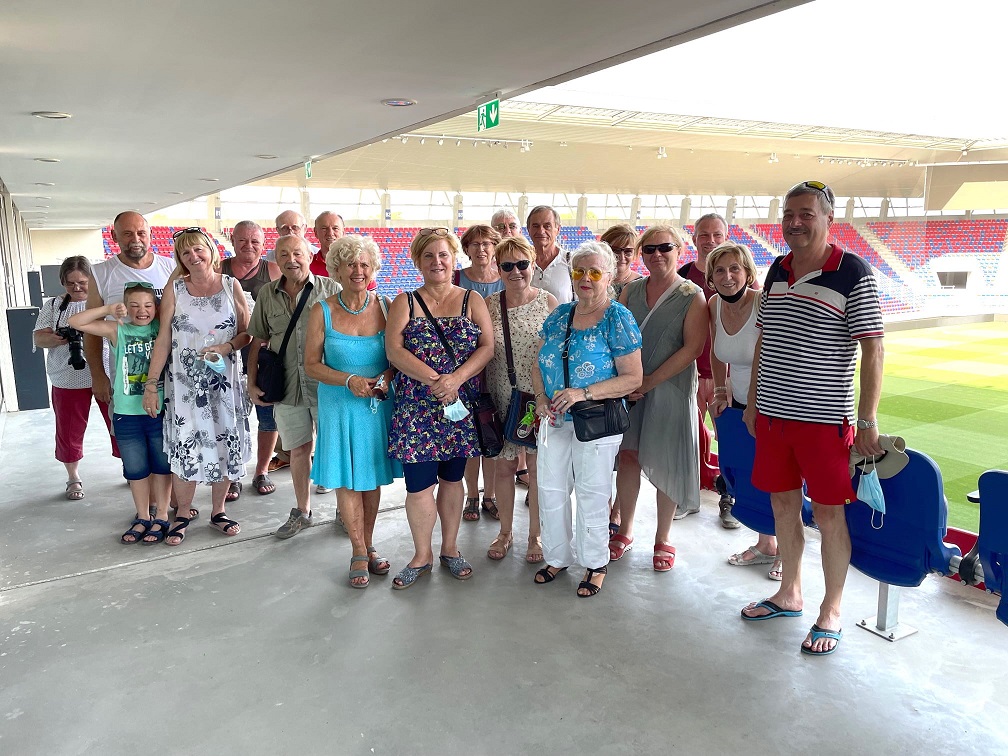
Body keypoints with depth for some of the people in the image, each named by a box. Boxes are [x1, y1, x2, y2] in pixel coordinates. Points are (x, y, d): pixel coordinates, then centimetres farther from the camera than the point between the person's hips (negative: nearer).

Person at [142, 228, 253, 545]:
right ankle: (182, 515, 20)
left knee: (225, 446, 6)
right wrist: (151, 384, -4)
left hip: (224, 382, 1)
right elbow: (163, 339, -1)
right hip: (184, 383, 0)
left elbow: (247, 332, 3)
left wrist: (226, 347, -17)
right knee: (183, 450, 0)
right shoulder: (175, 289, 0)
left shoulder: (231, 286, 1)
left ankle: (218, 511, 25)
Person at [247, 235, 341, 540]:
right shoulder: (267, 294, 6)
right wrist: (252, 383, 8)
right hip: (287, 386, 3)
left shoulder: (330, 289, -5)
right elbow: (258, 341, 13)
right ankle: (302, 512, 29)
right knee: (299, 449, 15)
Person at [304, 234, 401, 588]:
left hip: (378, 404, 1)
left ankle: (368, 545, 28)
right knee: (346, 479, 3)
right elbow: (311, 364, -4)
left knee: (373, 478, 11)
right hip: (339, 406, -1)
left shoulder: (385, 307, -2)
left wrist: (387, 377, -15)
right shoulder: (322, 312, -5)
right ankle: (359, 552, 18)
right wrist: (349, 380, -18)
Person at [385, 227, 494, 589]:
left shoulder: (472, 301, 6)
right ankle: (422, 556, 20)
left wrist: (456, 379, -19)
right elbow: (394, 349, -8)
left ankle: (450, 549, 29)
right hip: (416, 407, -1)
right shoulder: (405, 302, 4)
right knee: (418, 484, 0)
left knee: (452, 478, 12)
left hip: (460, 406, 1)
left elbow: (487, 346, -3)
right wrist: (433, 379, -20)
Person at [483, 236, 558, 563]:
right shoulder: (489, 305, 1)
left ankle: (535, 535, 26)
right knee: (504, 465, 12)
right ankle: (505, 532, 31)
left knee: (537, 466, 8)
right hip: (501, 399, 2)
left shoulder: (548, 302, -3)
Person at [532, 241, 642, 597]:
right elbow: (538, 364, 12)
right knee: (550, 490, 11)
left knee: (591, 495, 6)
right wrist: (541, 396, -8)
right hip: (555, 419, 5)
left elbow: (633, 378, -14)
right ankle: (558, 556, 31)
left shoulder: (618, 319, -10)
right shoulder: (559, 315, 6)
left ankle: (595, 564, 26)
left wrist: (584, 393, -23)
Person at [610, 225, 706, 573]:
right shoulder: (630, 291, 8)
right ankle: (624, 531, 23)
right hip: (629, 388, 3)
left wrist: (651, 381, -15)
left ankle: (662, 539, 20)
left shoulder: (692, 296, -3)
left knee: (666, 464, 3)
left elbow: (692, 348, -10)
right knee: (627, 456, 6)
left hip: (671, 389, -3)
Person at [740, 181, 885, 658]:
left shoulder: (853, 274, -9)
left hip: (824, 417, -6)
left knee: (828, 514, 5)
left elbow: (873, 351, -10)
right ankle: (789, 594, 34)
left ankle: (831, 611, 22)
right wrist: (752, 401, 15)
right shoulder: (776, 270, 9)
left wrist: (867, 421, -13)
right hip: (772, 413, 6)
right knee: (783, 504, 16)